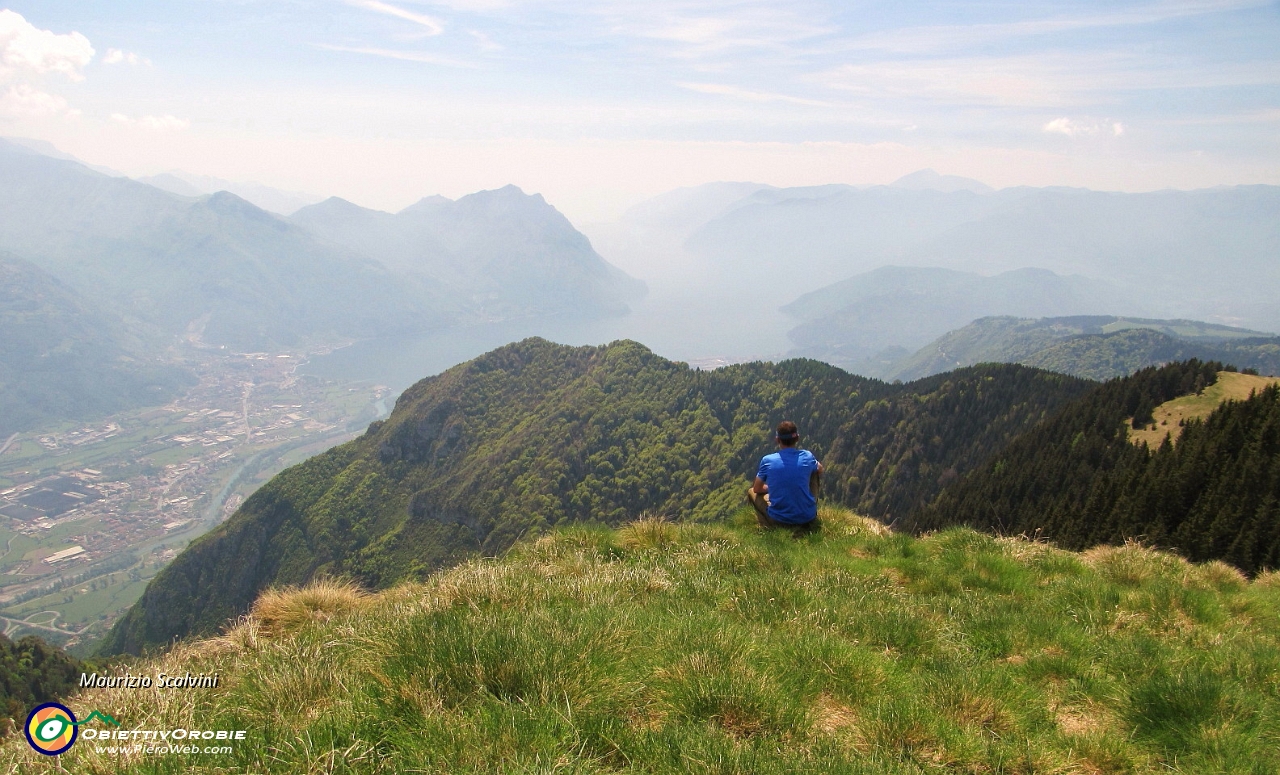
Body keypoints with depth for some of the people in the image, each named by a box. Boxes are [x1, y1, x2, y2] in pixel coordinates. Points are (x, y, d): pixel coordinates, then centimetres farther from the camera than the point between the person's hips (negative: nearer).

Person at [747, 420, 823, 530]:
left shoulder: (767, 460, -9)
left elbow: (757, 489, 7)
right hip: (808, 519, 1)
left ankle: (767, 525, 10)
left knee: (751, 491, 26)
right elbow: (819, 468, 20)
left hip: (778, 521, -1)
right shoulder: (807, 456, -6)